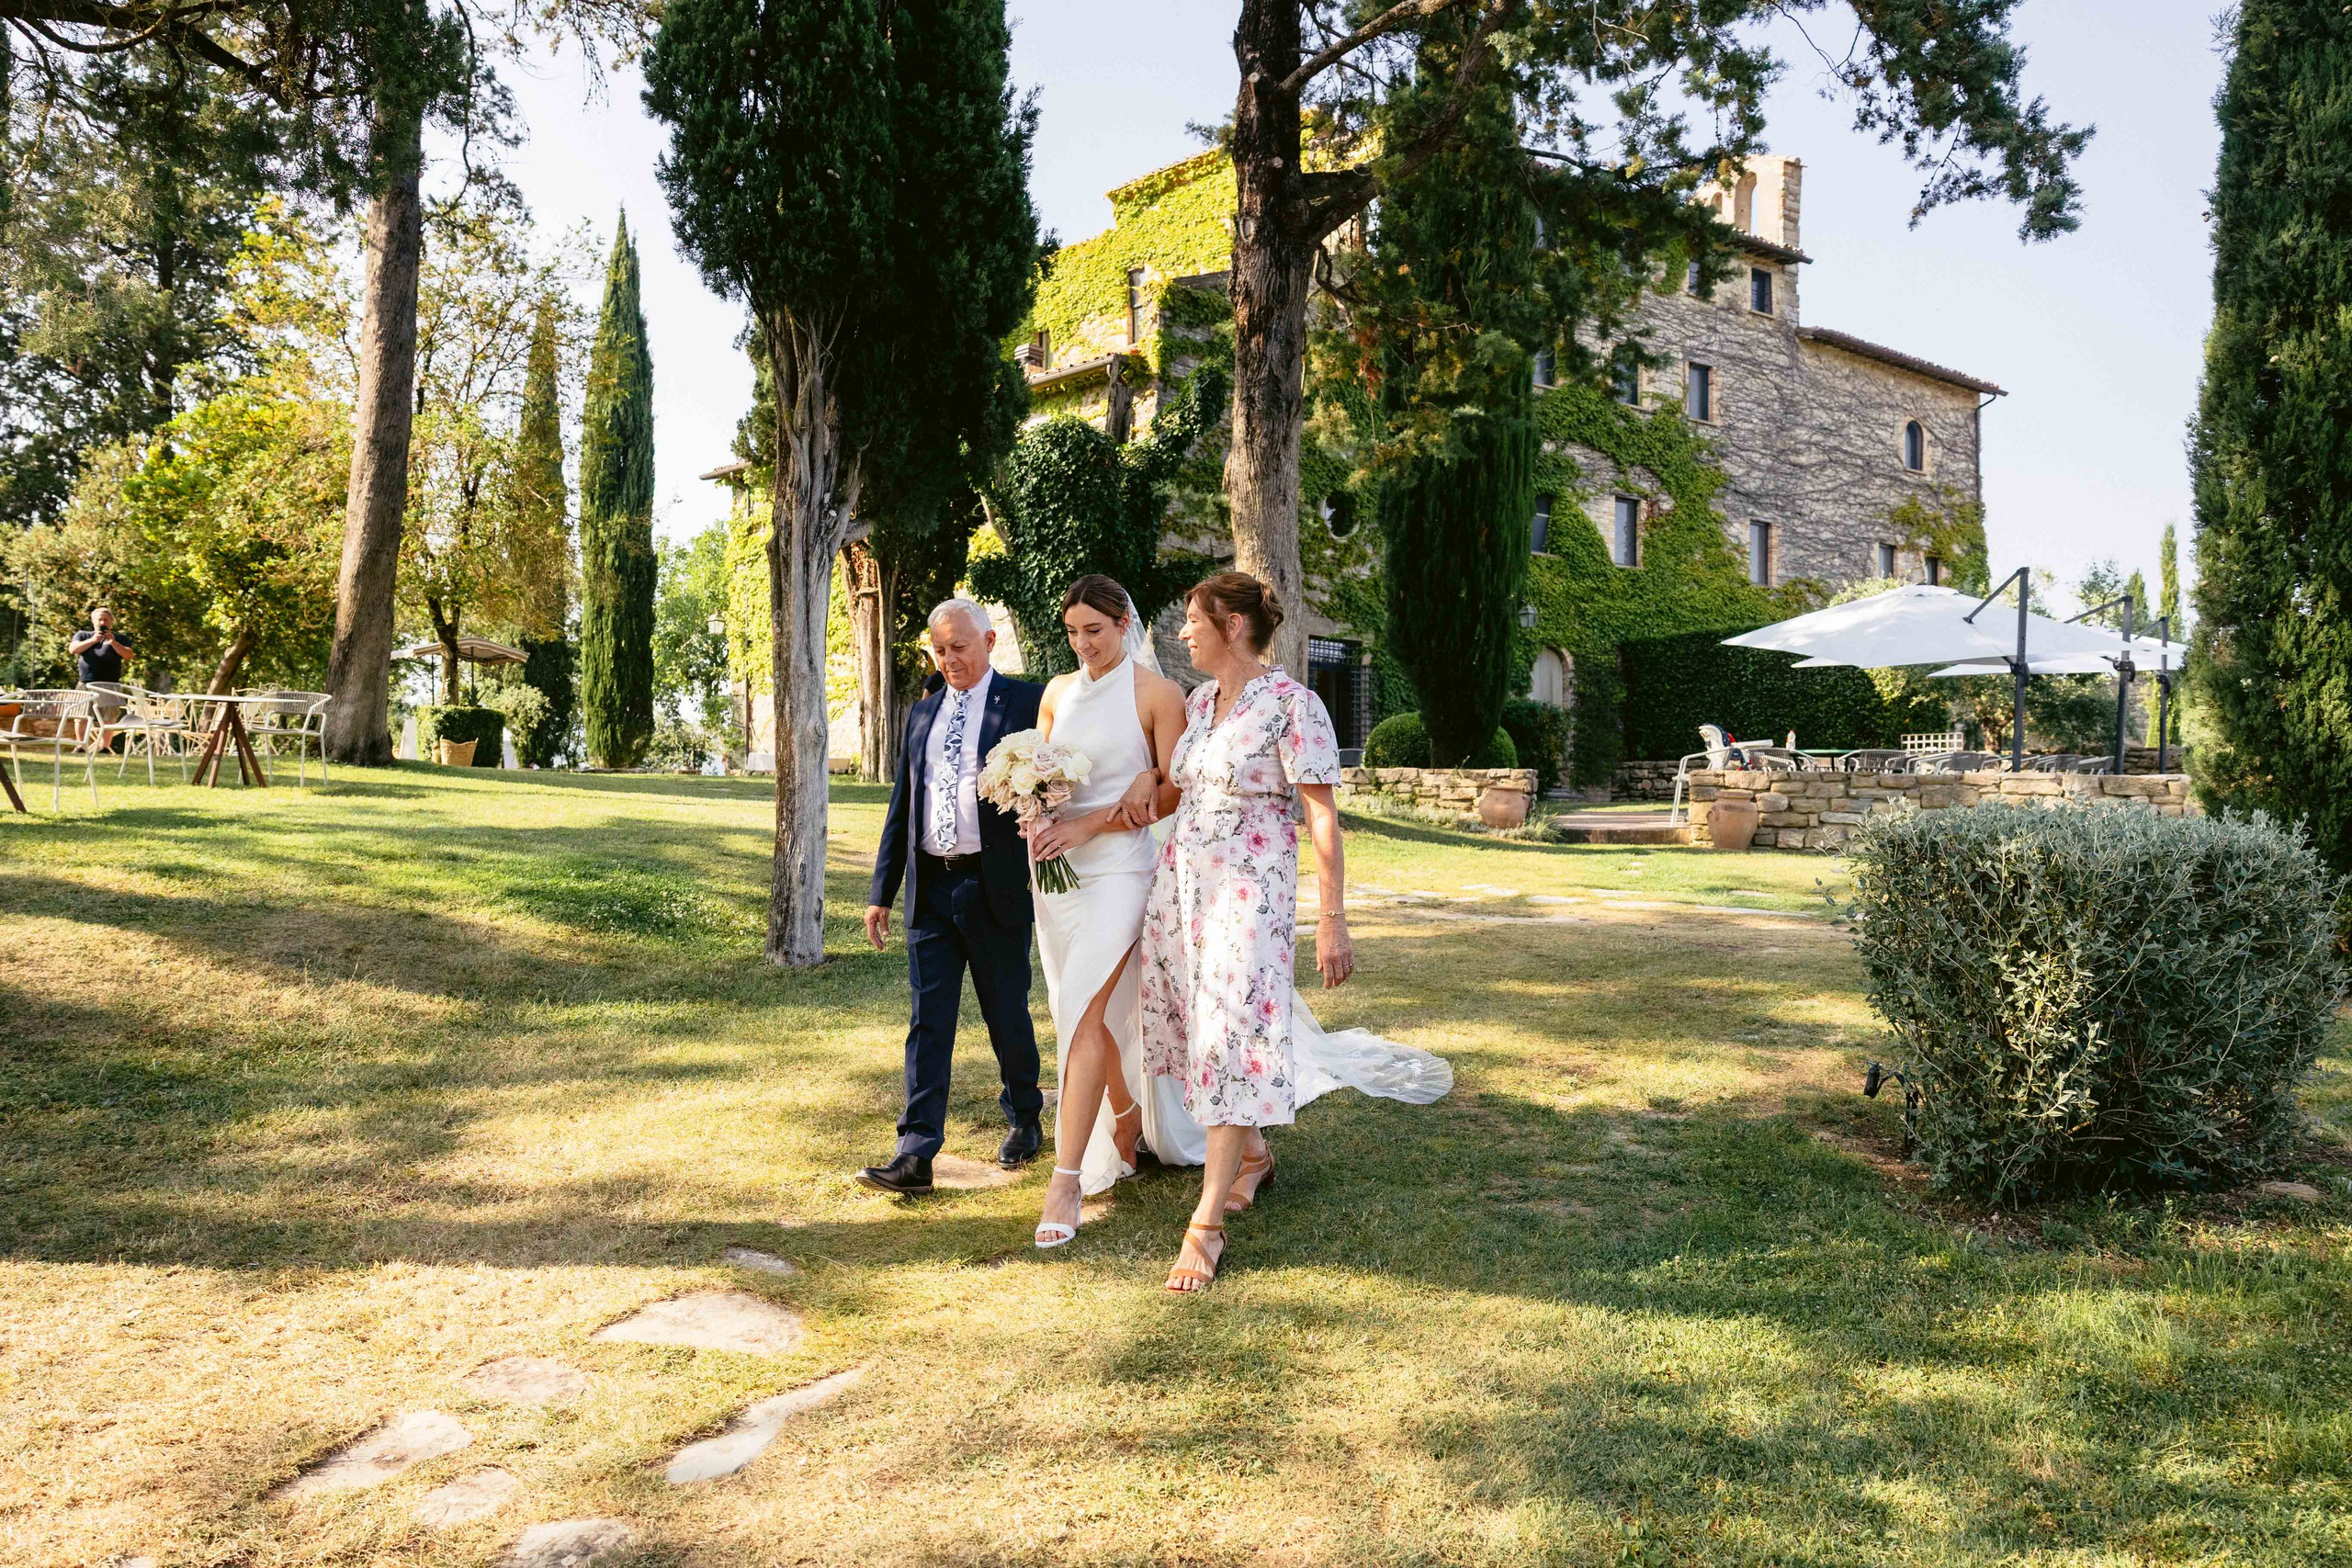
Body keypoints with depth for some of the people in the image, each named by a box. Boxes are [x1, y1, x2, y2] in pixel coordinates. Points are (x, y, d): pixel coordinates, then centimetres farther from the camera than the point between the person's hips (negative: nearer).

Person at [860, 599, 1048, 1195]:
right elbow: (901, 805, 16)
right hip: (930, 888, 4)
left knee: (1007, 1016, 10)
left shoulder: (1025, 702, -2)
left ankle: (1024, 1119, 33)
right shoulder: (923, 711, 14)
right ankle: (916, 1156, 2)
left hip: (996, 888, -4)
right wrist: (883, 891, 11)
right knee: (928, 1022, 2)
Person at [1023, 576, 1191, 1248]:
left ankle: (1066, 1181, -13)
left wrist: (1085, 826, -15)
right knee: (1093, 1010, 13)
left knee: (1086, 1011, -14)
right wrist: (1037, 817, -7)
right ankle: (1126, 1119, 37)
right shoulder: (1058, 691, 12)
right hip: (1057, 867, 6)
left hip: (1119, 869, -6)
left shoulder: (1158, 693, -5)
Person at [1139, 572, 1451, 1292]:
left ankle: (1206, 1223, -3)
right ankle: (1251, 1154, 36)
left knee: (1231, 1042, -8)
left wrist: (1332, 921, -17)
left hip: (1249, 893, -7)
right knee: (1201, 1032, 12)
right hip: (1180, 883, 7)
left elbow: (1323, 818, -14)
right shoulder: (1198, 701, 10)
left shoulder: (1291, 704, -11)